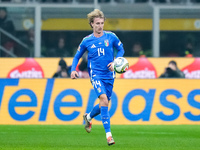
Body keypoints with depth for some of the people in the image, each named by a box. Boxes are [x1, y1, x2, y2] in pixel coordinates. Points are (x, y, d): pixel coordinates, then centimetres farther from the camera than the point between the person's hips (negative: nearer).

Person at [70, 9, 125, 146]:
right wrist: (73, 70, -4)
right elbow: (77, 56, 12)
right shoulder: (87, 41, -1)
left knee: (105, 104, 12)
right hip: (95, 74, -3)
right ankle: (108, 134, -24)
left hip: (109, 75, 3)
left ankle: (88, 117, 45)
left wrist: (115, 63, -4)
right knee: (104, 99, -23)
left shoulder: (111, 37, 0)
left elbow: (121, 49, 13)